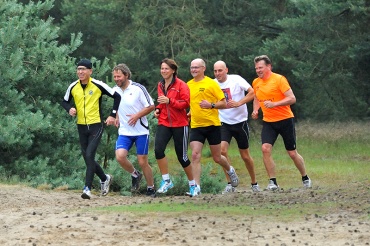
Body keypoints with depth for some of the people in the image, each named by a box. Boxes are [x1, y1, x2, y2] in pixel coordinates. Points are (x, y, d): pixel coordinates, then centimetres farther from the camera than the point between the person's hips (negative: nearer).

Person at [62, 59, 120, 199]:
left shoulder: (98, 85, -9)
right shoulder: (73, 87, 1)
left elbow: (117, 97, 1)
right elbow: (65, 101, 16)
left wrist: (113, 115, -3)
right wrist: (70, 109, -6)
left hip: (96, 126, -5)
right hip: (81, 127, 5)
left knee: (89, 156, -17)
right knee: (87, 158, 10)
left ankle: (87, 188, -16)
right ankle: (105, 178, 34)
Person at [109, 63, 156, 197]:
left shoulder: (138, 88, -10)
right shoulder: (115, 90, 5)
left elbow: (151, 106, -7)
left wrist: (137, 116, -18)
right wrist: (117, 118, 7)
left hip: (141, 131, -4)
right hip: (124, 131, 4)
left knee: (143, 162, -2)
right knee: (120, 156, -18)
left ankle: (151, 188, 18)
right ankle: (135, 175, 10)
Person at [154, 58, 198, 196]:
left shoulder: (181, 85, -8)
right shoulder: (160, 85, 11)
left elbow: (186, 103, -15)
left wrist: (169, 101, -25)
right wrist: (158, 109, 6)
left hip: (179, 124, -5)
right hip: (164, 123, 5)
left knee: (182, 156, 1)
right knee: (158, 149, -18)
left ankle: (192, 184, 19)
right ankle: (166, 180, -6)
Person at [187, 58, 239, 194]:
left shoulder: (211, 83, -7)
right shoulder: (188, 85, 8)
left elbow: (224, 103, -7)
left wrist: (211, 105, -23)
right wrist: (190, 113, 7)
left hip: (212, 125, -3)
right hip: (196, 126, 3)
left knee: (217, 158, 8)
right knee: (195, 155, -13)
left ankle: (230, 170, 41)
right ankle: (197, 187, -12)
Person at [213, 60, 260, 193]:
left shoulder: (236, 80, -11)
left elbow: (252, 92, -14)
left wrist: (238, 103, -25)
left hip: (240, 121, -2)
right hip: (224, 123, 2)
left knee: (245, 156, 7)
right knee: (222, 150, -19)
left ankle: (254, 183, 26)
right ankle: (230, 184, -9)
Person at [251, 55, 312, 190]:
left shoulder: (279, 79, -12)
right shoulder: (256, 83, 6)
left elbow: (292, 98, -17)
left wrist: (274, 104, -28)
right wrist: (255, 110, 5)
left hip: (285, 119, -4)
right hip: (268, 122, 4)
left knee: (292, 153, 4)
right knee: (265, 148, -17)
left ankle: (305, 179, 26)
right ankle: (272, 182, -11)